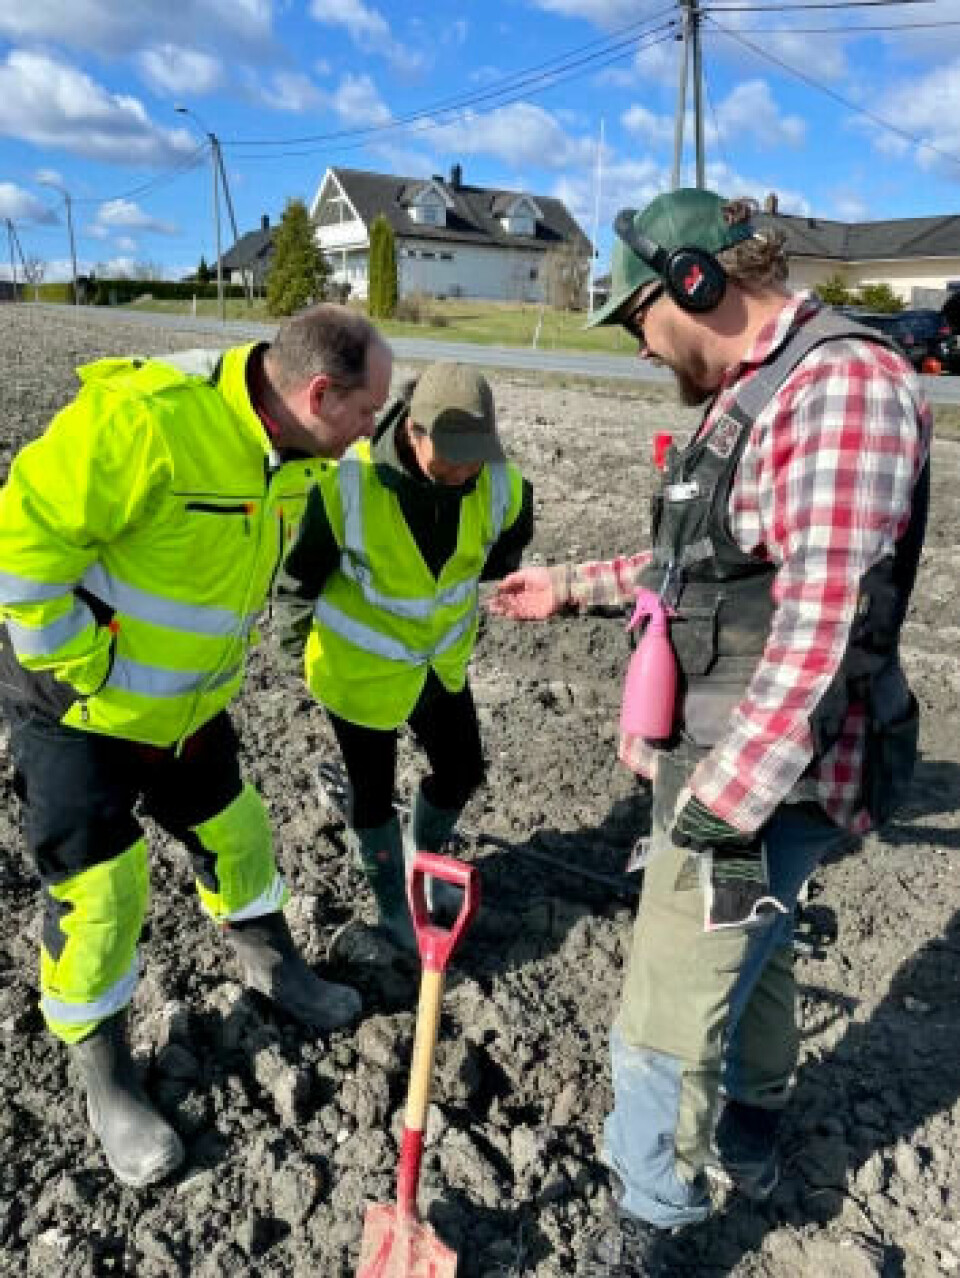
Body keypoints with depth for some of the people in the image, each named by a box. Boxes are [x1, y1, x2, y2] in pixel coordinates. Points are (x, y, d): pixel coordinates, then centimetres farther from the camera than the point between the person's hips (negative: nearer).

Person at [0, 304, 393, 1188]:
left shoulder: (296, 452, -4)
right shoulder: (149, 417, -33)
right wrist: (78, 668, -21)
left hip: (190, 701, 7)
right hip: (80, 705, -7)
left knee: (234, 831, 19)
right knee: (99, 890, 2)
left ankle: (272, 966, 46)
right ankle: (106, 1083, 25)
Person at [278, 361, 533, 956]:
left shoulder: (501, 485, -19)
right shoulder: (348, 484, -32)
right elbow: (301, 574, -13)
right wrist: (300, 627, 2)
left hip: (442, 660, 5)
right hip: (358, 666, -4)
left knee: (461, 772, 19)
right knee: (375, 793, 11)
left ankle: (426, 861, 50)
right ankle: (396, 914, 35)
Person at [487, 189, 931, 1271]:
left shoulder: (842, 386, -20)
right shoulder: (750, 394, 12)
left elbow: (822, 634, -27)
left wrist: (722, 806, -25)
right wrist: (571, 586, 25)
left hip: (758, 782, -10)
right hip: (712, 758, 10)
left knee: (668, 1030, 2)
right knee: (749, 957, 28)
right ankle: (748, 1142, 52)